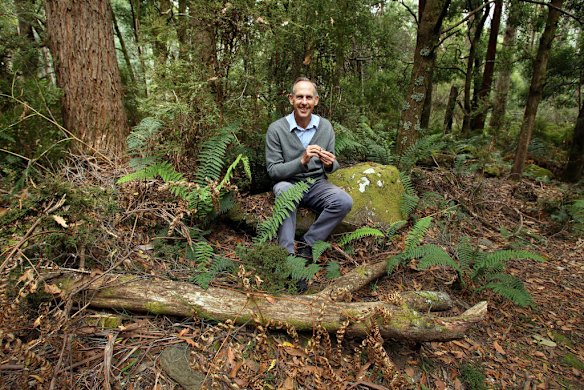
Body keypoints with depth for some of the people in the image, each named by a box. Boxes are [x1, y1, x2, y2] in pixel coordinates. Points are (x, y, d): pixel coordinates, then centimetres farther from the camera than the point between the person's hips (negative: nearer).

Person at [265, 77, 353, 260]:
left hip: (317, 184, 3)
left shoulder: (325, 126, -1)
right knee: (284, 190, -37)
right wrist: (302, 161, -28)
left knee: (344, 201, -24)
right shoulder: (276, 129, -11)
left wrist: (330, 164, -20)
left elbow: (333, 166, 6)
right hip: (288, 183, -3)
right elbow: (273, 171, -12)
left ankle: (307, 244, -13)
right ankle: (288, 252, -30)